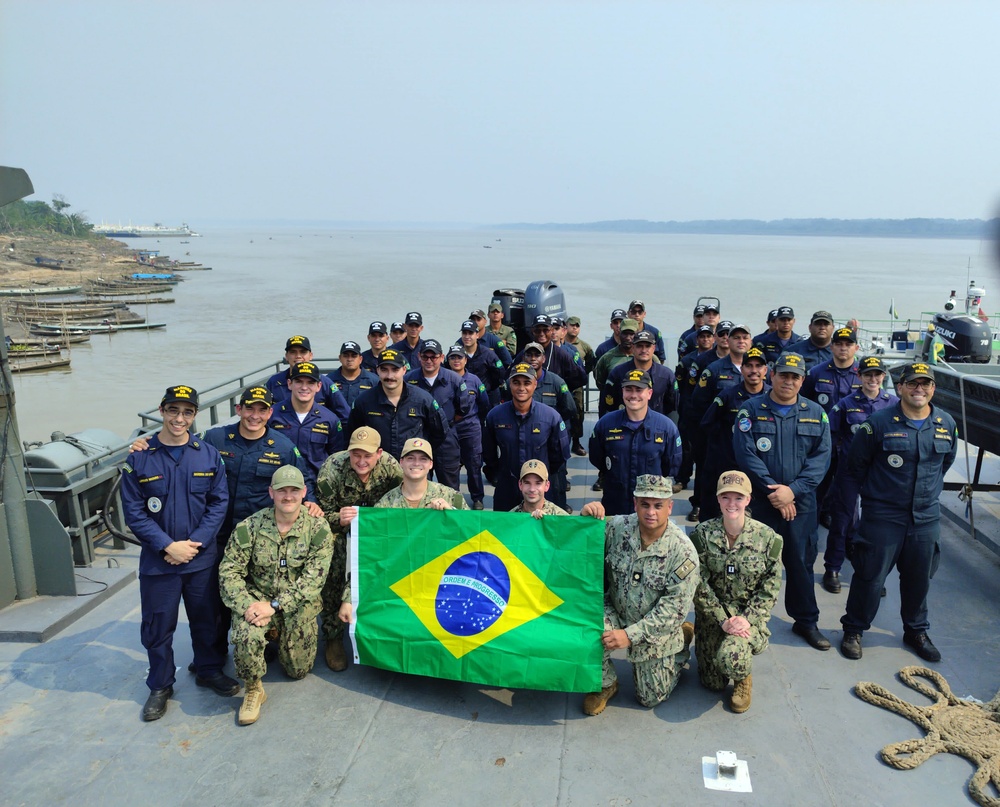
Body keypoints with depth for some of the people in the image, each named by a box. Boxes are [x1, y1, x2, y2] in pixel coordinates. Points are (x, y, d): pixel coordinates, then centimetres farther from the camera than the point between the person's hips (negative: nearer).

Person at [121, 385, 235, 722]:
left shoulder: (208, 454, -1)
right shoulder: (139, 458, -6)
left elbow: (219, 503, -2)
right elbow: (134, 511, -7)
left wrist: (195, 542, -13)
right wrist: (168, 546, -15)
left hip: (202, 557, 1)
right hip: (157, 560, -1)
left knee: (206, 618, 15)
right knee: (157, 627, 10)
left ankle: (210, 670, 37)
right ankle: (160, 686, 29)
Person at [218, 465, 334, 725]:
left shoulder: (318, 527, -11)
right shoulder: (250, 526, -9)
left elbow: (314, 578, -16)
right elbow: (229, 571, -9)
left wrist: (275, 605, -23)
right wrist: (248, 605, -24)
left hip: (298, 606, 0)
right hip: (258, 597, 0)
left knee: (298, 670, 7)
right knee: (246, 637, -31)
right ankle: (253, 689, -3)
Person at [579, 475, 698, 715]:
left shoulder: (683, 551, -22)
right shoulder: (616, 527, -15)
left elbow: (674, 608, -20)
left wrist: (631, 635, -25)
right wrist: (585, 518, -28)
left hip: (656, 629, -1)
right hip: (616, 613, 2)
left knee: (650, 698, 9)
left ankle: (682, 640, 33)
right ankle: (605, 685, -1)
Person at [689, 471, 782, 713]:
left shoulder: (767, 537, -8)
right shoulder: (702, 534, -8)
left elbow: (770, 588, -5)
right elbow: (700, 585, -8)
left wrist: (747, 619, -17)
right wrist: (723, 620, -16)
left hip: (749, 614, -1)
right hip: (712, 614, 2)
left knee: (731, 657, -31)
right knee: (713, 683, 2)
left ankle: (744, 678, 6)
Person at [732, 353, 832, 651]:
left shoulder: (816, 414, 6)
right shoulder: (751, 410, -2)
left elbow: (821, 457, -2)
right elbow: (746, 454, -10)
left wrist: (793, 490, -14)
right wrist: (772, 491, -15)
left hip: (801, 504, 2)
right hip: (759, 502, -2)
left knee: (801, 562, 11)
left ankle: (806, 621, 26)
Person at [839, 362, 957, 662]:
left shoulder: (947, 424, 2)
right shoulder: (879, 423, -12)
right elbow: (856, 463, -1)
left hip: (927, 516, 4)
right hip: (882, 515, -4)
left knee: (919, 577, 16)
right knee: (870, 576, 2)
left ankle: (916, 631, 35)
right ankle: (853, 630, 19)